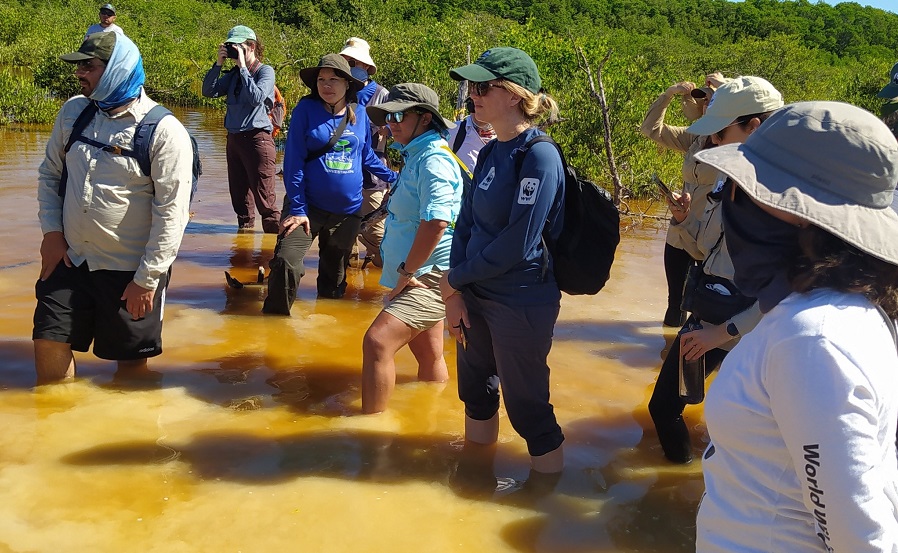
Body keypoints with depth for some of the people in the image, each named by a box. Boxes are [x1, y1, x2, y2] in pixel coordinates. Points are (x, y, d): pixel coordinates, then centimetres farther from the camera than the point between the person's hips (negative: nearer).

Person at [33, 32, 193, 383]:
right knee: (48, 343, 6)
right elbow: (49, 173, 14)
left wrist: (147, 280, -15)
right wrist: (51, 231, 2)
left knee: (130, 358, 8)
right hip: (70, 260, 5)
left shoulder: (164, 131, -16)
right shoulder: (73, 111, 2)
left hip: (130, 270, -5)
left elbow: (172, 212, -17)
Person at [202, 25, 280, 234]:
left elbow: (256, 97, -20)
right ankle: (244, 230, 26)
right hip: (234, 138, 7)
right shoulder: (233, 74, 14)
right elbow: (209, 91, 8)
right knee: (239, 195, 14)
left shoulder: (265, 71, -4)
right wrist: (218, 64, -1)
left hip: (256, 137, -7)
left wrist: (242, 67, -16)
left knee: (264, 197, -8)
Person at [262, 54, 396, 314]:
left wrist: (394, 178, 20)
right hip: (309, 207, -3)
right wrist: (297, 209, -13)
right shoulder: (306, 109, -6)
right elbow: (294, 160, -9)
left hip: (348, 211, 4)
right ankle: (275, 315, 0)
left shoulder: (359, 113, 4)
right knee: (286, 262, -18)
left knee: (334, 276, 13)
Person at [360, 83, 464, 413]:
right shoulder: (416, 157, 16)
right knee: (428, 356, 19)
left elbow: (435, 222, -29)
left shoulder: (433, 161, -17)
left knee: (377, 342, -22)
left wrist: (407, 272, -20)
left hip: (429, 277, -11)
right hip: (423, 277, 11)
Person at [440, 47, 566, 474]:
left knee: (526, 406, 5)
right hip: (476, 296, 8)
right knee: (476, 392, 20)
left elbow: (518, 244, -22)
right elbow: (465, 224, 6)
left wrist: (454, 278, -10)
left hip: (521, 305, -8)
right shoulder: (490, 153, 7)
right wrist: (455, 295, -5)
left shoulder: (539, 156, -19)